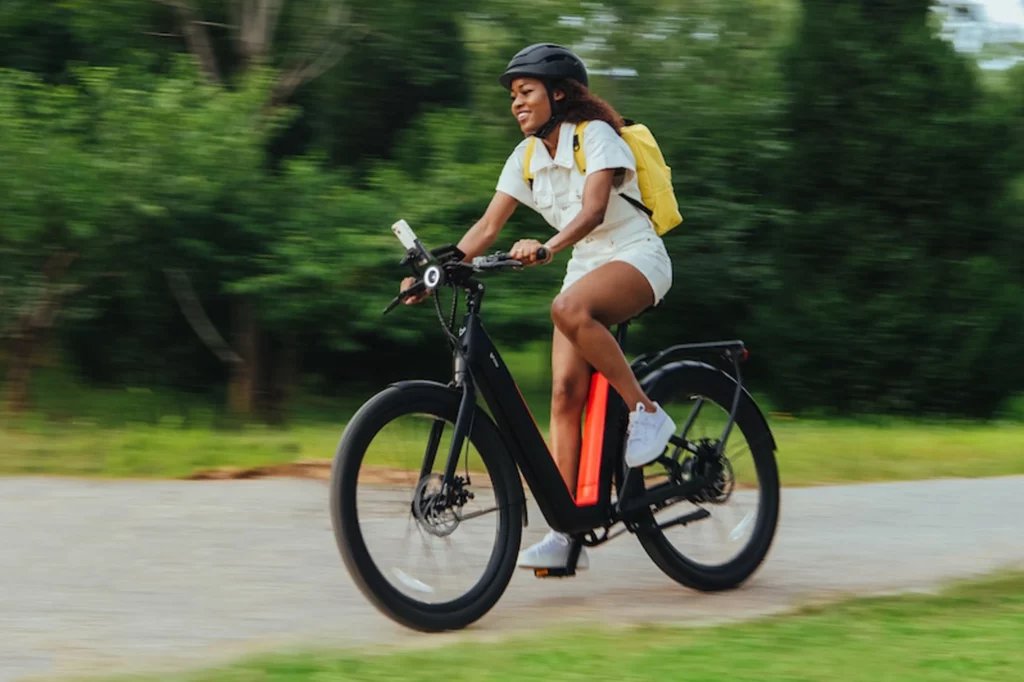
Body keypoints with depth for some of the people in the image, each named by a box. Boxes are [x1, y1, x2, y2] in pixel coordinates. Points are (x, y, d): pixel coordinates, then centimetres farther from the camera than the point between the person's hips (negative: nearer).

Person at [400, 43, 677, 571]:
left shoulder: (597, 136, -13)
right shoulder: (526, 158, 6)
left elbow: (593, 210, -28)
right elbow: (489, 226, 1)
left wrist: (547, 248, -45)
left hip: (636, 257, -6)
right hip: (585, 267, 6)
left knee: (569, 308, -38)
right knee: (565, 390, -9)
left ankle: (646, 412, -22)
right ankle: (566, 534, -11)